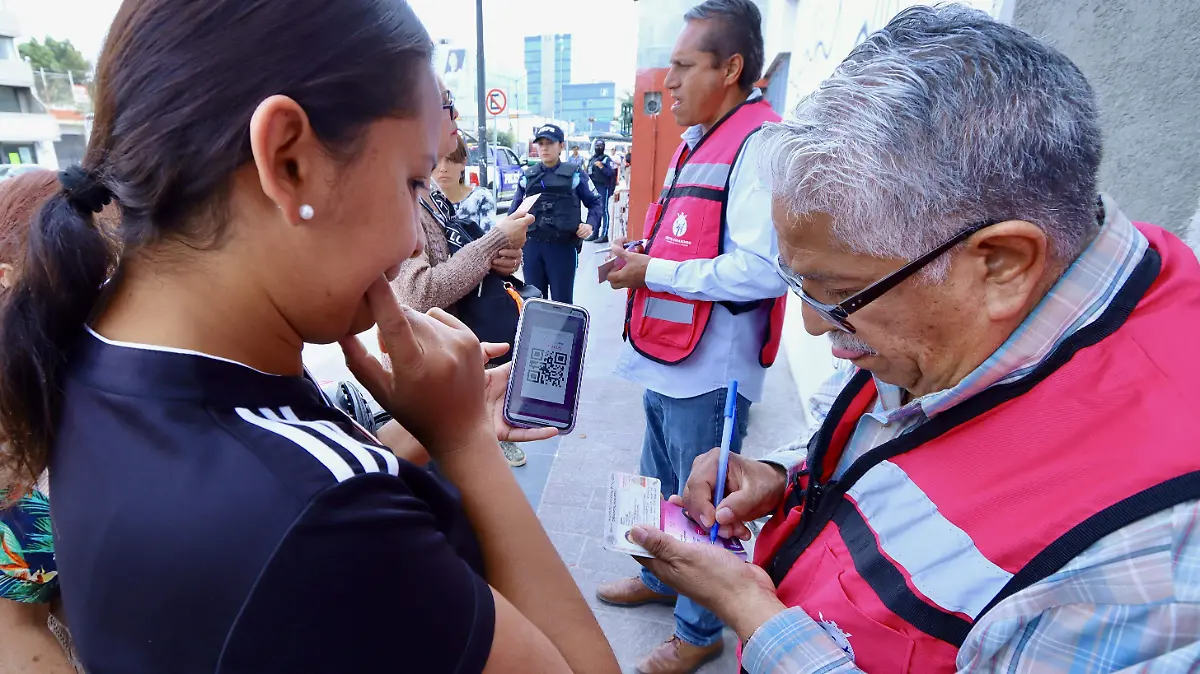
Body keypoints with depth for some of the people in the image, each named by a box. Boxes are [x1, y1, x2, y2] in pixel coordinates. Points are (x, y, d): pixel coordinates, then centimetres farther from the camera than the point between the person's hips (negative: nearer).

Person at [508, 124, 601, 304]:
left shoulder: (575, 174, 3)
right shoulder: (527, 176, 12)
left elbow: (596, 202, 8)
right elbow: (515, 208, 18)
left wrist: (591, 224, -9)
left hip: (564, 245, -3)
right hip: (532, 245, 3)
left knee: (562, 301, 4)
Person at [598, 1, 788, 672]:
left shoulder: (759, 144, -17)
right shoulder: (697, 141, 14)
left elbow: (762, 269, -27)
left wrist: (654, 273, -20)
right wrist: (639, 256, 6)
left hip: (712, 369, -9)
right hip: (669, 358, 10)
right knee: (660, 485, 25)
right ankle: (661, 579, 49)